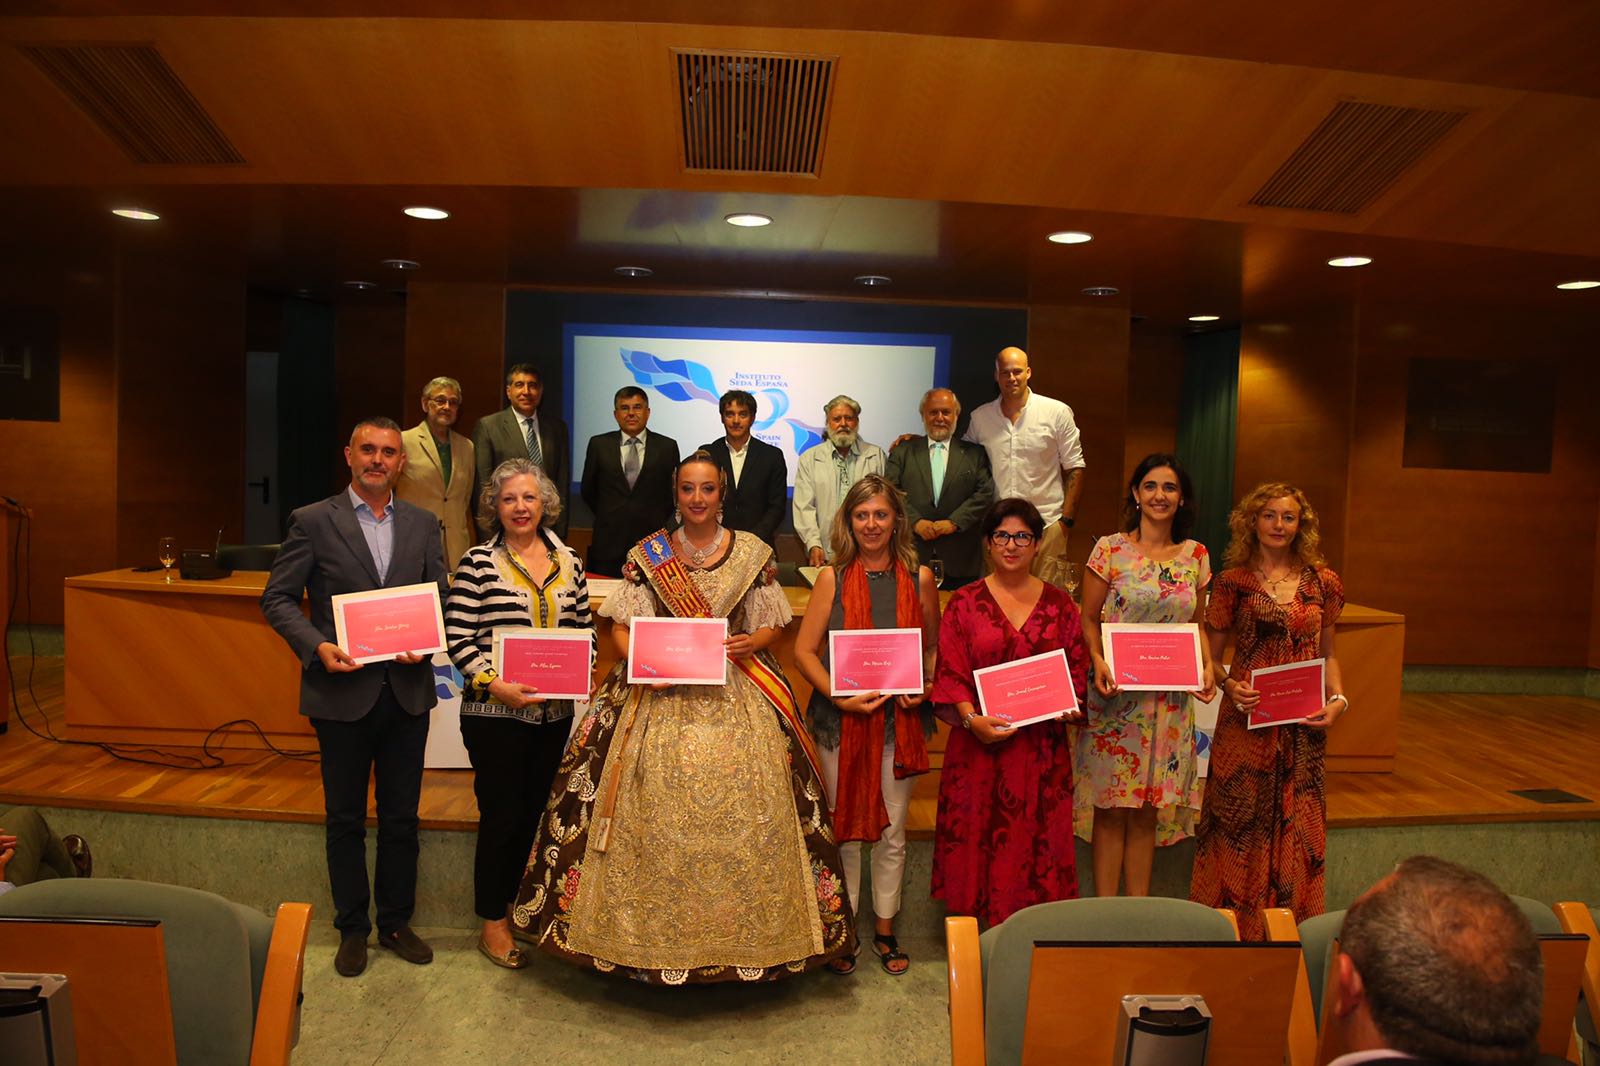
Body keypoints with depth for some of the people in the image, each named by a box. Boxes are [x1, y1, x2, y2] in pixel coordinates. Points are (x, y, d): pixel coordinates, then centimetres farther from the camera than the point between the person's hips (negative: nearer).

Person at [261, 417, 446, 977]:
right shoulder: (313, 521, -3)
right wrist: (317, 647, -18)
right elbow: (278, 598, -3)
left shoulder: (423, 524, 6)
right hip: (342, 691, -2)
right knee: (346, 820, 12)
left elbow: (440, 598, 8)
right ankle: (352, 928, 28)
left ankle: (396, 922, 30)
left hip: (407, 690, 3)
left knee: (401, 817, 13)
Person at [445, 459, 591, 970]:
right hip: (495, 712, -4)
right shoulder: (478, 564, -6)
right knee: (502, 815, 4)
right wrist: (493, 684, -18)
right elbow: (458, 638, -8)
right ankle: (494, 922, 22)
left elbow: (584, 630, 13)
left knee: (538, 811, 14)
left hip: (555, 712, 4)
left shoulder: (569, 563, 6)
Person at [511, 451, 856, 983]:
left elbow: (772, 625, 9)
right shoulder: (647, 554, 7)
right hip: (659, 694, 0)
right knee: (654, 813, -5)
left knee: (741, 812, -5)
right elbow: (622, 627, 5)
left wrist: (750, 642, -11)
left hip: (735, 695, 0)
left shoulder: (753, 553, 7)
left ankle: (741, 931, 10)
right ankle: (652, 929, 12)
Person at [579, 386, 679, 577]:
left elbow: (674, 492, 9)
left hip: (652, 540, -1)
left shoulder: (667, 446, 2)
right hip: (608, 541, 1)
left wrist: (657, 522, 8)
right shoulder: (599, 444, 4)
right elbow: (588, 490, 12)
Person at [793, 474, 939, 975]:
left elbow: (934, 647, 11)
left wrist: (927, 687, -7)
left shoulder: (920, 578, 2)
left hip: (900, 718, 1)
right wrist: (840, 696, -15)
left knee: (892, 831, 12)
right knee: (843, 827, 10)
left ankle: (884, 931, 30)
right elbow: (804, 650, -3)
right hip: (841, 717, -1)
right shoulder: (832, 578, -2)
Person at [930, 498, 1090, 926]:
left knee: (1036, 837, 7)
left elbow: (1078, 666, 11)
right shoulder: (965, 602, 1)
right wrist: (972, 718, -17)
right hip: (981, 739, -1)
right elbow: (950, 671, -3)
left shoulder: (1059, 604, 7)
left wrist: (1070, 704, -8)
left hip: (1042, 744, 2)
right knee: (978, 836, 5)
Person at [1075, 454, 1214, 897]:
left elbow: (1198, 624, 14)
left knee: (1149, 809, 11)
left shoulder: (1196, 555, 7)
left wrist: (1207, 666, -3)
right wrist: (1099, 662, -17)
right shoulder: (1110, 549, -3)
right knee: (1112, 806, 2)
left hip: (1171, 698, 3)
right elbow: (1088, 619, -1)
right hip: (1117, 693, -3)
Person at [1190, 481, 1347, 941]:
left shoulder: (1322, 582, 7)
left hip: (1304, 724, 2)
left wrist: (1338, 699, 0)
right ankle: (1234, 923, 18)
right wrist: (1229, 685, -15)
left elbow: (1327, 653, 15)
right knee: (1240, 823, 4)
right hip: (1246, 720, -2)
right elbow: (1211, 656, 4)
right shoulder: (1232, 582, 0)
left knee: (1296, 824, 9)